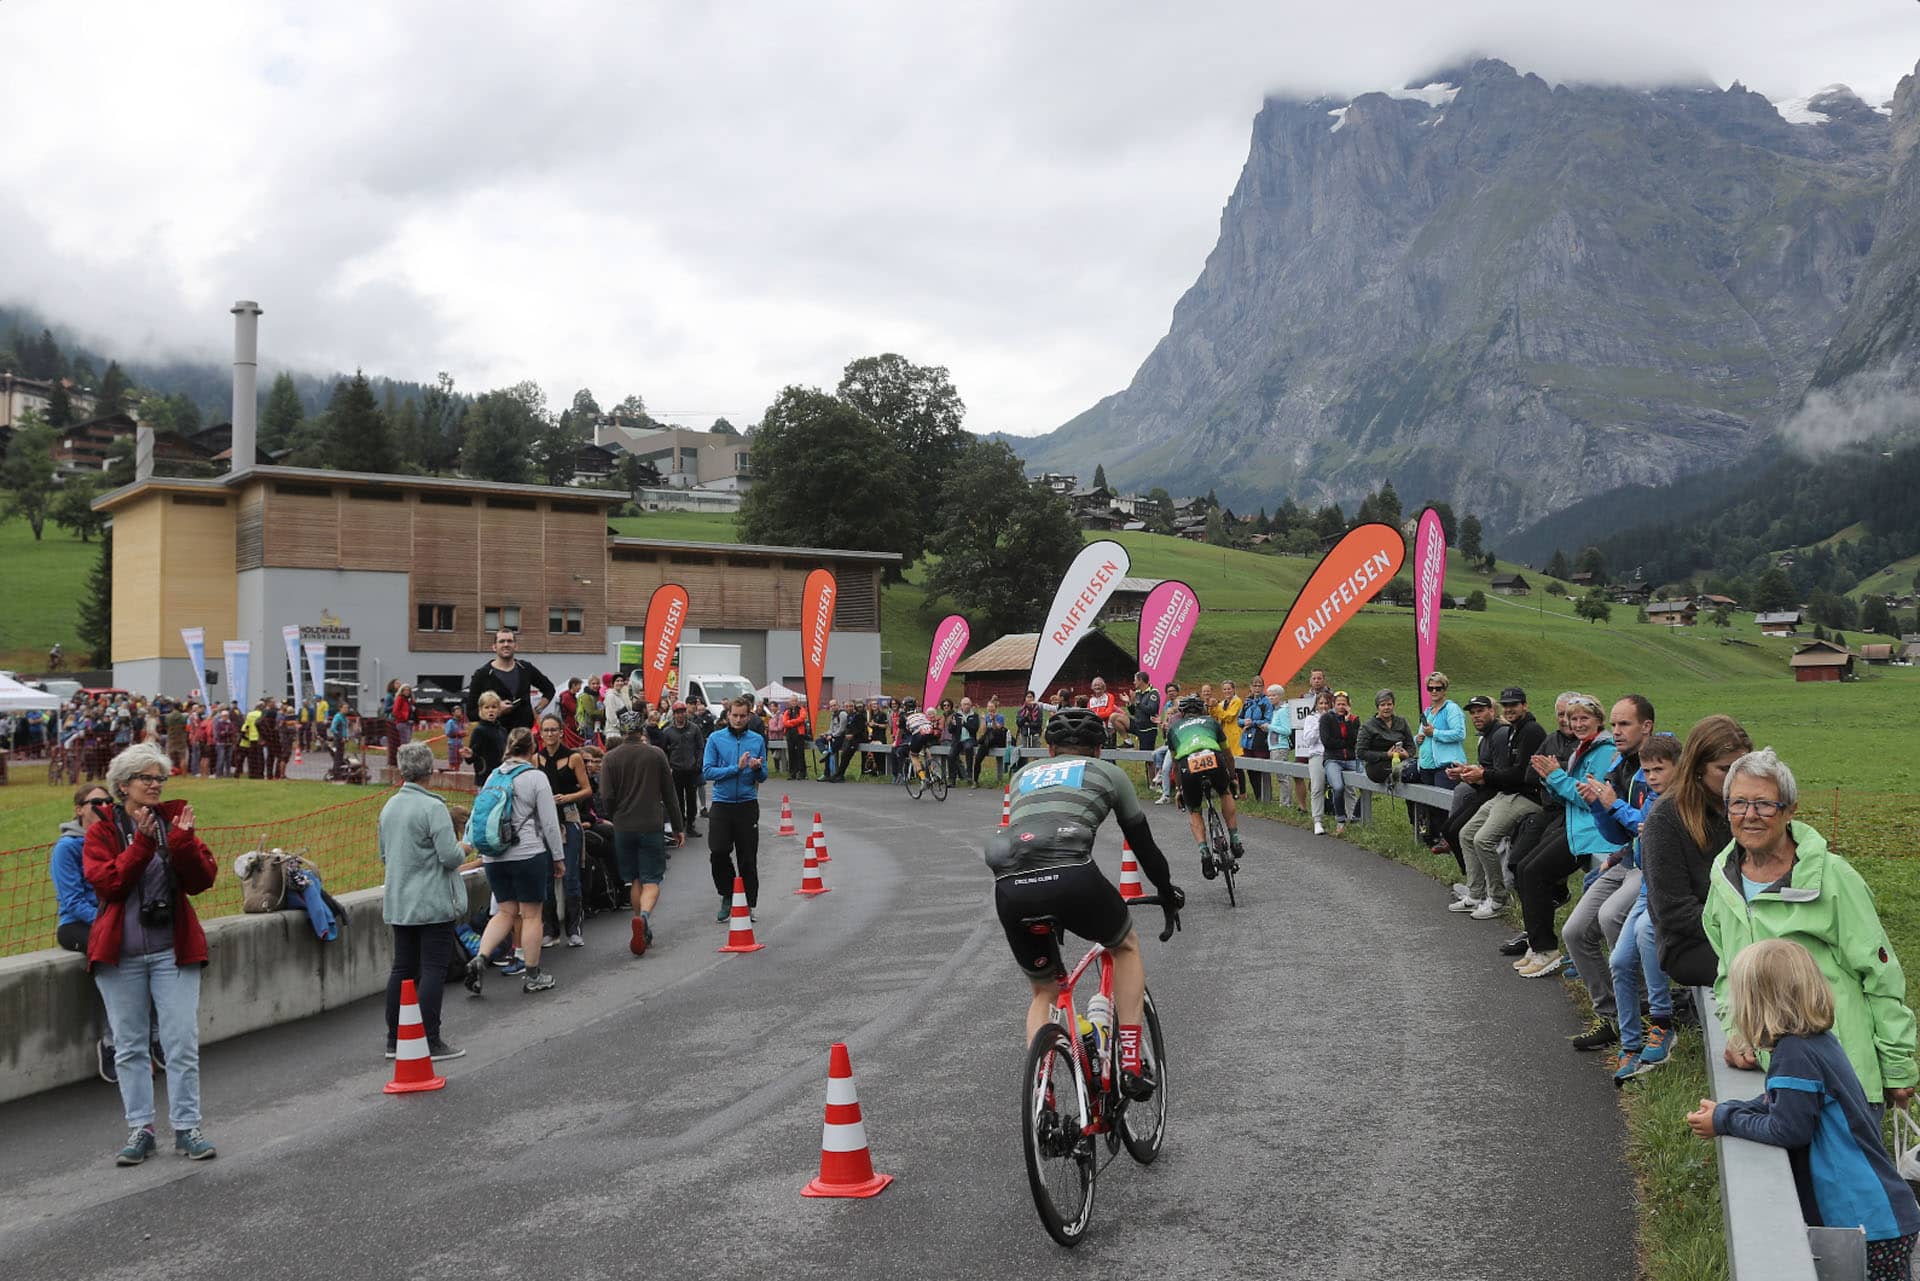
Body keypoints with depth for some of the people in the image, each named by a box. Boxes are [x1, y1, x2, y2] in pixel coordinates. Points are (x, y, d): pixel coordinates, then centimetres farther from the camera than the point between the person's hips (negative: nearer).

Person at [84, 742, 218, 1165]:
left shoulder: (174, 820, 6)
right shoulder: (101, 832, 3)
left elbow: (202, 880, -4)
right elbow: (107, 882, -13)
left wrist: (183, 839, -18)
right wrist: (142, 842, -22)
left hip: (173, 952, 0)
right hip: (119, 955, 0)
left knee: (182, 1044, -1)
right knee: (129, 1047, 8)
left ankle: (186, 1128, 7)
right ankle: (140, 1130, 18)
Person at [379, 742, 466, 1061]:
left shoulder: (389, 806, 8)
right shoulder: (433, 807, -16)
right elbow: (450, 856, -19)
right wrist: (462, 851, 1)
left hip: (398, 903, 7)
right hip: (433, 903, -7)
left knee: (402, 967, 13)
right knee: (433, 969, -3)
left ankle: (395, 1039, 18)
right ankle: (430, 1041, -3)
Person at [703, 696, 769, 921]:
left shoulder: (757, 740, 5)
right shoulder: (715, 738, 0)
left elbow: (763, 777, 7)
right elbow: (708, 771, -7)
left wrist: (757, 768, -15)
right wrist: (736, 768, -16)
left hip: (747, 804, 1)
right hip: (721, 803, -1)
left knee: (748, 858, 4)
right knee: (718, 852, -7)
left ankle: (748, 904, 14)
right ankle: (727, 896, 16)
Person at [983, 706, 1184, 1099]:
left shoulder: (1024, 774, 34)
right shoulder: (1107, 772, 25)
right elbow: (1142, 842, 30)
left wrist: (1051, 913, 52)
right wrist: (1169, 893, 46)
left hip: (1009, 889, 3)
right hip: (1069, 876, -3)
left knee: (1044, 991, 26)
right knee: (1127, 946, 29)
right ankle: (1131, 1064, 19)